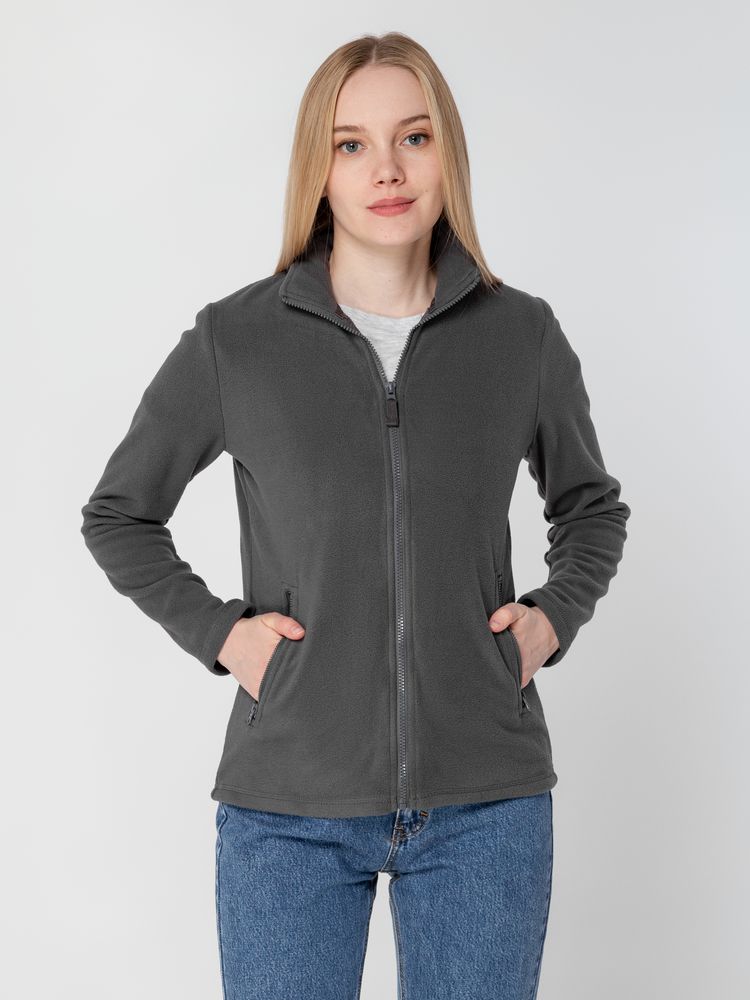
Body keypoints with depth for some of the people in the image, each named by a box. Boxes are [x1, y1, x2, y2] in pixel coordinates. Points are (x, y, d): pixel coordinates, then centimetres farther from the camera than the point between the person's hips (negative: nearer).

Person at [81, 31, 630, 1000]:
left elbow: (592, 506, 19)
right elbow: (117, 515, 11)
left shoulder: (522, 334, 2)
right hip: (288, 804, -1)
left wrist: (554, 616, 2)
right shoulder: (234, 340, -2)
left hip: (485, 798, 1)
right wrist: (216, 631, -2)